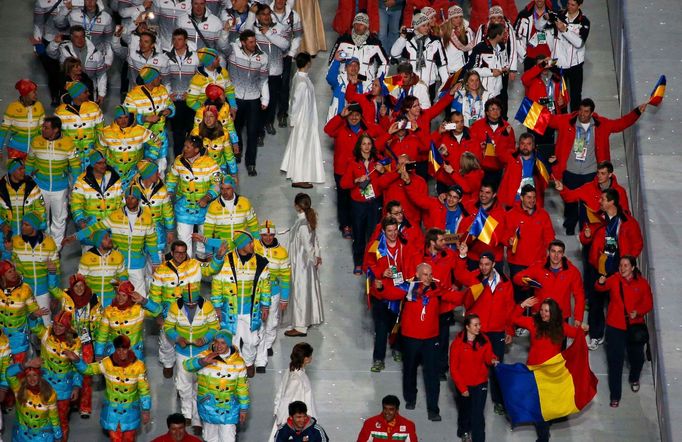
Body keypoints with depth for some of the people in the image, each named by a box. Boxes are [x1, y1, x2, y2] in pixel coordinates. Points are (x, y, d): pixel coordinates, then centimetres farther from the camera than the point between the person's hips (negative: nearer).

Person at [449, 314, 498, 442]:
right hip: (463, 384, -1)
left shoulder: (484, 340, -6)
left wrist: (492, 359, -27)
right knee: (465, 411, 21)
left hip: (480, 383, 1)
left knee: (478, 414, -9)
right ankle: (464, 432, 49)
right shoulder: (457, 343, -16)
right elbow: (454, 369, -12)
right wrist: (462, 387, -12)